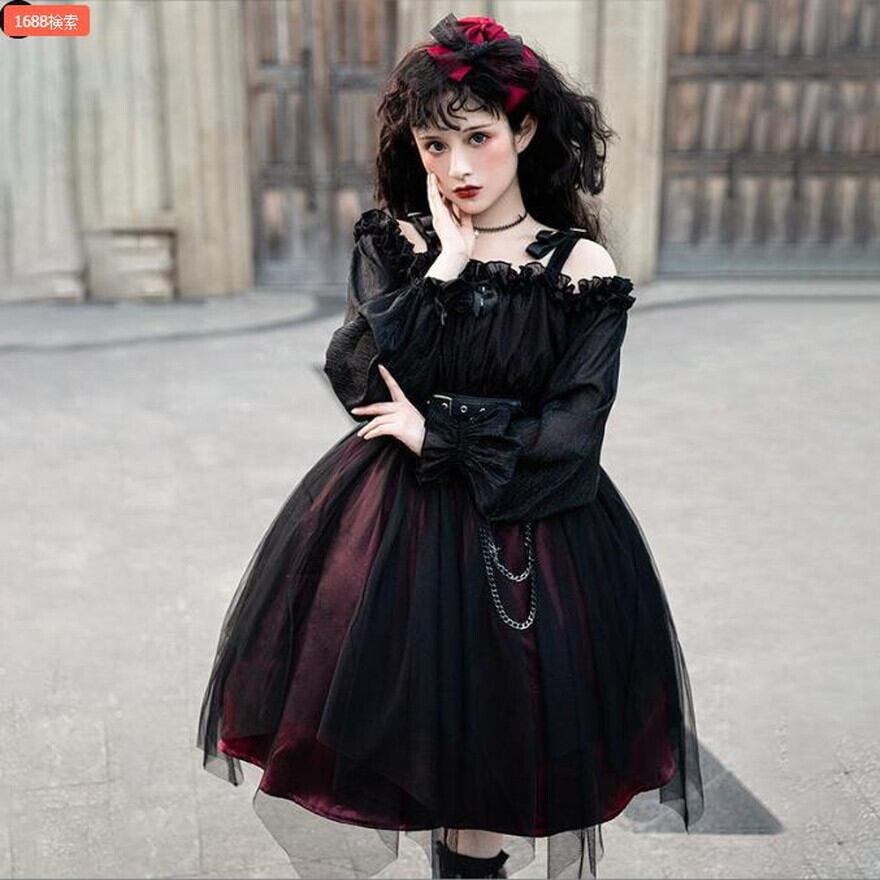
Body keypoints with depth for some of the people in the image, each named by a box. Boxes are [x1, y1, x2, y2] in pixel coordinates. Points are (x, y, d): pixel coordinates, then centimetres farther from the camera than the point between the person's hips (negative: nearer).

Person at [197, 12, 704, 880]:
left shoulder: (580, 270, -6)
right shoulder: (394, 241, 1)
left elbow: (567, 441, -10)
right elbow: (356, 379, -13)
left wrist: (433, 435, -9)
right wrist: (448, 262, -13)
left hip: (523, 534, -2)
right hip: (388, 525, 2)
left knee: (485, 769, 7)